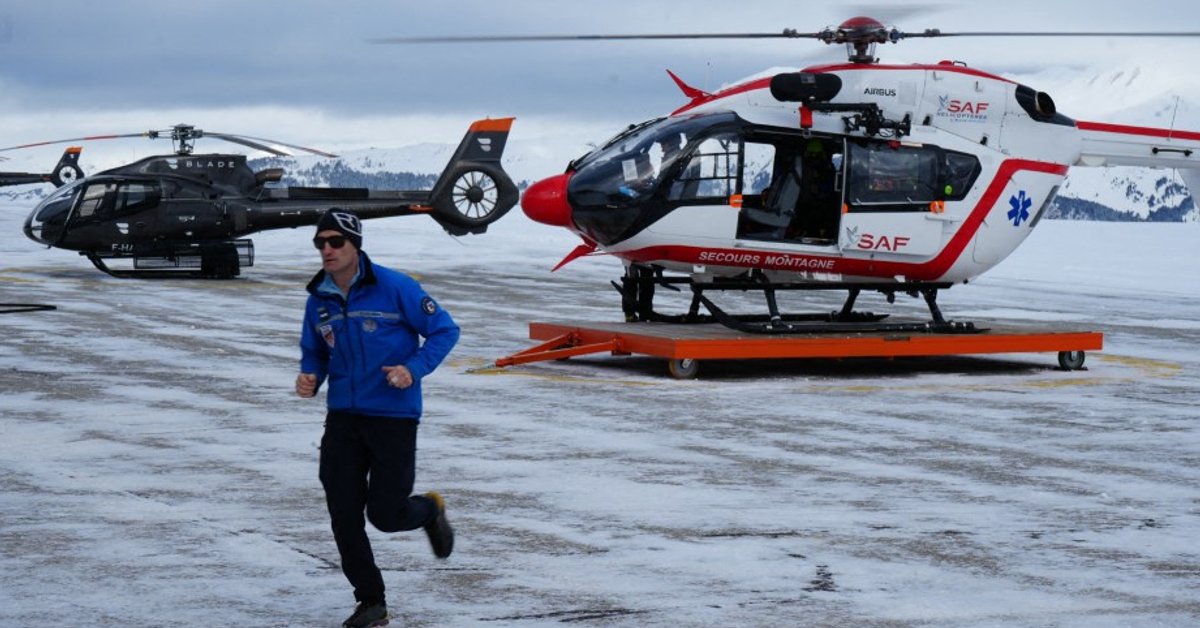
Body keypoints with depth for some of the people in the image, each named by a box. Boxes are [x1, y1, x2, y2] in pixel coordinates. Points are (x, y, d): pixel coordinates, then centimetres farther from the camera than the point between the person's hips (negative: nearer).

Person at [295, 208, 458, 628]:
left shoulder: (394, 287, -12)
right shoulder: (319, 299, 4)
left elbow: (445, 330, -5)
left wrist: (414, 369, -19)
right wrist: (310, 377, -3)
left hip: (394, 416, -4)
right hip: (343, 418, 5)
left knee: (385, 514, -2)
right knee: (344, 515, 0)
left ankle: (429, 511, 34)